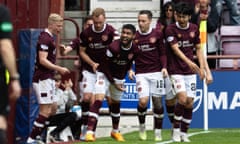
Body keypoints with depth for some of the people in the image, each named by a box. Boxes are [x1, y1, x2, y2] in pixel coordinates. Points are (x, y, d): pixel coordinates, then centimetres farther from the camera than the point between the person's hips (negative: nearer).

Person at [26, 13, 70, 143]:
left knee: (53, 107, 14)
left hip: (48, 78, 10)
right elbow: (42, 60, -22)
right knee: (45, 111, -9)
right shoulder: (45, 38, -15)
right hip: (42, 79, -10)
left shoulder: (49, 37, 16)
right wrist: (59, 69, -23)